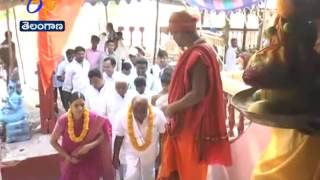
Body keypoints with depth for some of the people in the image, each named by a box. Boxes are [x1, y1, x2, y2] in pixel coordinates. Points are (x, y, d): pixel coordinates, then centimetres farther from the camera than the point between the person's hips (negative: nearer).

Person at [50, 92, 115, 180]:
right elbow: (53, 141, -8)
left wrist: (90, 145, -26)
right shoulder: (63, 120, -23)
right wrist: (68, 157, -12)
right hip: (71, 162, 0)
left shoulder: (92, 117, -22)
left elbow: (103, 135, -10)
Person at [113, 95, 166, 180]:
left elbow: (162, 135, -10)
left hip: (150, 154, 2)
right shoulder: (125, 117, -23)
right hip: (131, 154, -1)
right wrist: (116, 157, -5)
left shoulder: (157, 115, -24)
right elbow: (119, 138, -11)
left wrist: (161, 154, -6)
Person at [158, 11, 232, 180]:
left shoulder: (198, 55, -20)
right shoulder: (195, 52, 10)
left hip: (193, 126, -9)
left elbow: (198, 94, -25)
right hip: (184, 123, 9)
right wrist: (163, 94, 12)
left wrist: (172, 108, -14)